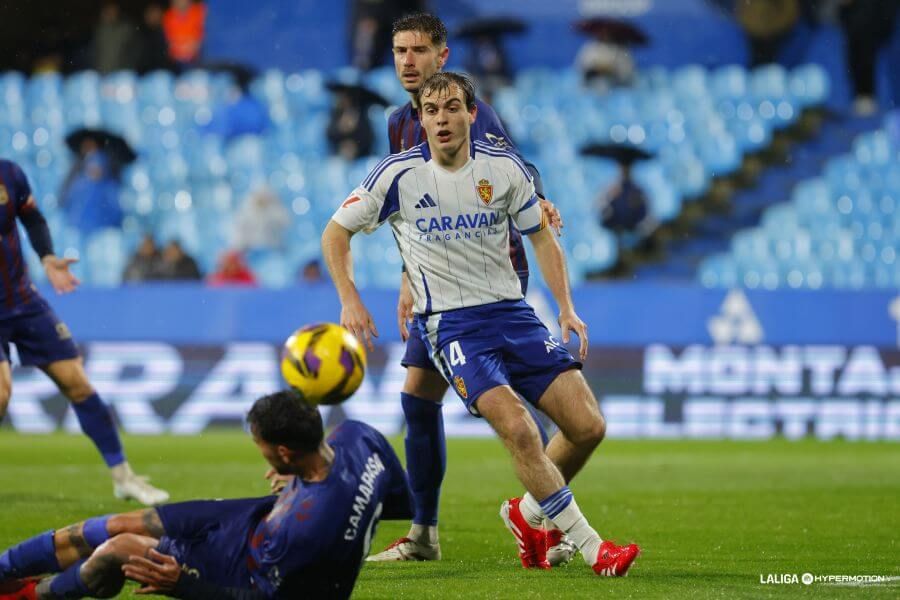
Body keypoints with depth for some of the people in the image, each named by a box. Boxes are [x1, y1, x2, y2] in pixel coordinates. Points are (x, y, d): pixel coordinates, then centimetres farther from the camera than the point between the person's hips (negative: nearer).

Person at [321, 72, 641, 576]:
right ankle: (591, 547, -16)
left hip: (512, 312, 4)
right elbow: (336, 233, 5)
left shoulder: (504, 169, 1)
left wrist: (567, 307, 3)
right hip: (450, 323, -4)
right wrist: (350, 300, -6)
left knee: (588, 426, -7)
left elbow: (541, 236, 13)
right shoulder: (399, 174, -6)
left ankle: (530, 514, 20)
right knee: (517, 427, -25)